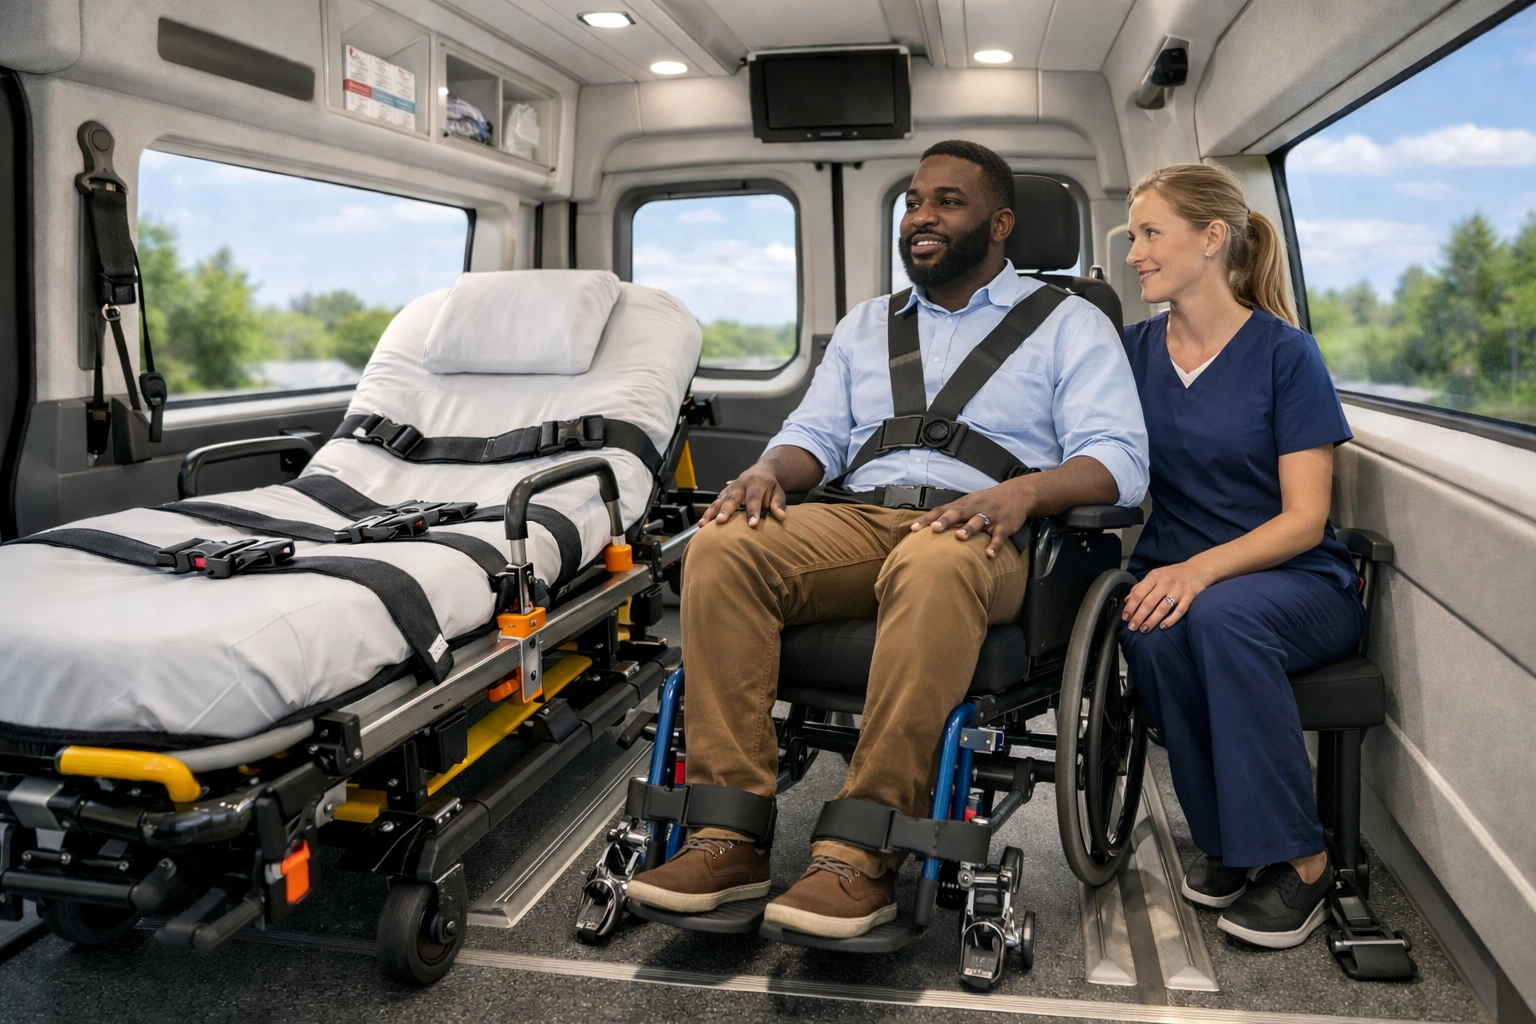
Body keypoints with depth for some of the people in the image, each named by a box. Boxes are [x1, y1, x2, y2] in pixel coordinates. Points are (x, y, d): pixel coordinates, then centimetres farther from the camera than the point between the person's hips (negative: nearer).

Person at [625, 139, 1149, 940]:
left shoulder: (1067, 325, 14)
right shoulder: (866, 325, 29)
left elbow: (1119, 458, 0)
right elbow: (817, 434, 21)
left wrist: (1024, 490, -21)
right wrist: (771, 466, -4)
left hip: (979, 538, -4)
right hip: (854, 518, 4)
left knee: (934, 564, -41)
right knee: (722, 545, -27)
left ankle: (865, 855, -36)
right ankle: (732, 836, -27)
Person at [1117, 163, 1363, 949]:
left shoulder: (1284, 353, -6)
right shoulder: (1134, 351, 7)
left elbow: (1304, 519, -11)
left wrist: (1202, 569, -27)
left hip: (1295, 582, -3)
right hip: (1180, 576, 3)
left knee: (1220, 613, -36)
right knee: (1152, 635, -32)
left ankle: (1297, 859, -17)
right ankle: (1224, 842, -9)